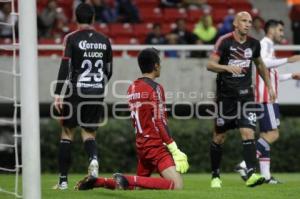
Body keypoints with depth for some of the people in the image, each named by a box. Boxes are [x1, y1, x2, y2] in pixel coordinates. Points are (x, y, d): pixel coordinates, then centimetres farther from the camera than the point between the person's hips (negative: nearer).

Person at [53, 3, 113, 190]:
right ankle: (94, 158, -22)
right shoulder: (104, 40, 8)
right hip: (97, 94, 3)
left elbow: (65, 67, -11)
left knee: (67, 133, 8)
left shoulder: (72, 39, -4)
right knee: (89, 133, 12)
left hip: (76, 92, -3)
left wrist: (58, 93, -12)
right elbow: (109, 71, 13)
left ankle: (63, 179, 6)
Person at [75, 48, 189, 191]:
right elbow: (160, 123, -16)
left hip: (141, 145, 9)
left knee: (135, 186, 23)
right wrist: (175, 150, -15)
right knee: (177, 186, -18)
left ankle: (97, 182, 8)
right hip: (156, 145, -9)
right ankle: (128, 180, -23)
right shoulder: (155, 88, -11)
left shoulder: (132, 88, 13)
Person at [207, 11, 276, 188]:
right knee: (219, 137, 6)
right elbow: (210, 65, -14)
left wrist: (269, 86, 20)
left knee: (248, 133, -14)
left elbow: (260, 65, 22)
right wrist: (228, 67, -31)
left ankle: (251, 174, -21)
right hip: (226, 95, -2)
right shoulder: (224, 41, -9)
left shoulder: (254, 44, 5)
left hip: (246, 94, 2)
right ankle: (215, 175, 20)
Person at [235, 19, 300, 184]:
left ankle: (265, 175, 6)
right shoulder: (265, 44, -7)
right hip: (266, 98, -10)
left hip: (267, 98, 10)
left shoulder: (269, 46, 24)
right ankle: (244, 165, -18)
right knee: (273, 134, -14)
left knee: (267, 135, 7)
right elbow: (264, 62, -27)